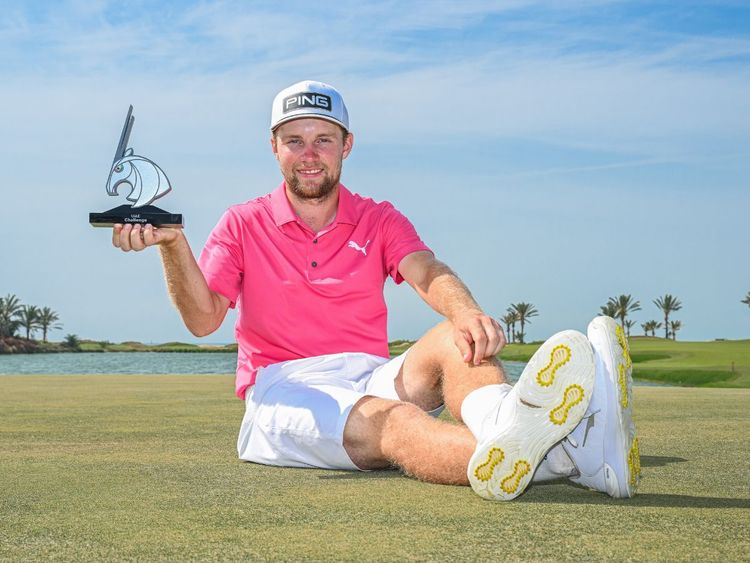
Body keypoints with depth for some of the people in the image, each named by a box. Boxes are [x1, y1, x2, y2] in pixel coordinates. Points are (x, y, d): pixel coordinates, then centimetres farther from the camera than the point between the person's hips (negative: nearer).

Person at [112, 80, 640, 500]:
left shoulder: (379, 221, 15)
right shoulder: (242, 224, 11)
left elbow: (429, 274, -7)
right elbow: (202, 320, -1)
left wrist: (468, 314, -31)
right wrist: (172, 243, -20)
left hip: (371, 376, 3)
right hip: (283, 391, -3)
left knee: (454, 340, -29)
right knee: (382, 418, -37)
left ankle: (507, 423, -65)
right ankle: (525, 457, -70)